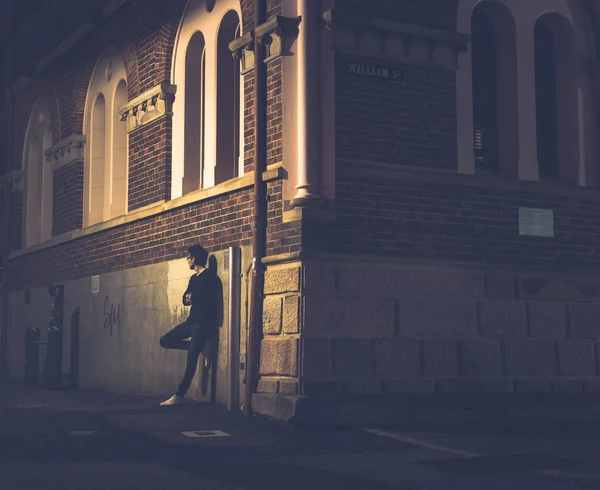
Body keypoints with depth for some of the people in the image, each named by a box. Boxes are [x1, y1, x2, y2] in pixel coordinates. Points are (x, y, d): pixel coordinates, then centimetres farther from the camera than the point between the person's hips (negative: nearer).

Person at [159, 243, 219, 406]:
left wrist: (192, 298, 0)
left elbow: (207, 300, -18)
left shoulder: (209, 277, -10)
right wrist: (188, 298, -9)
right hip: (192, 321, 9)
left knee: (191, 358, -11)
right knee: (165, 341, 4)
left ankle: (180, 395, -11)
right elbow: (185, 299, 15)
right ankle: (197, 348, 9)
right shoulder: (194, 278, 17)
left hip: (204, 323, -9)